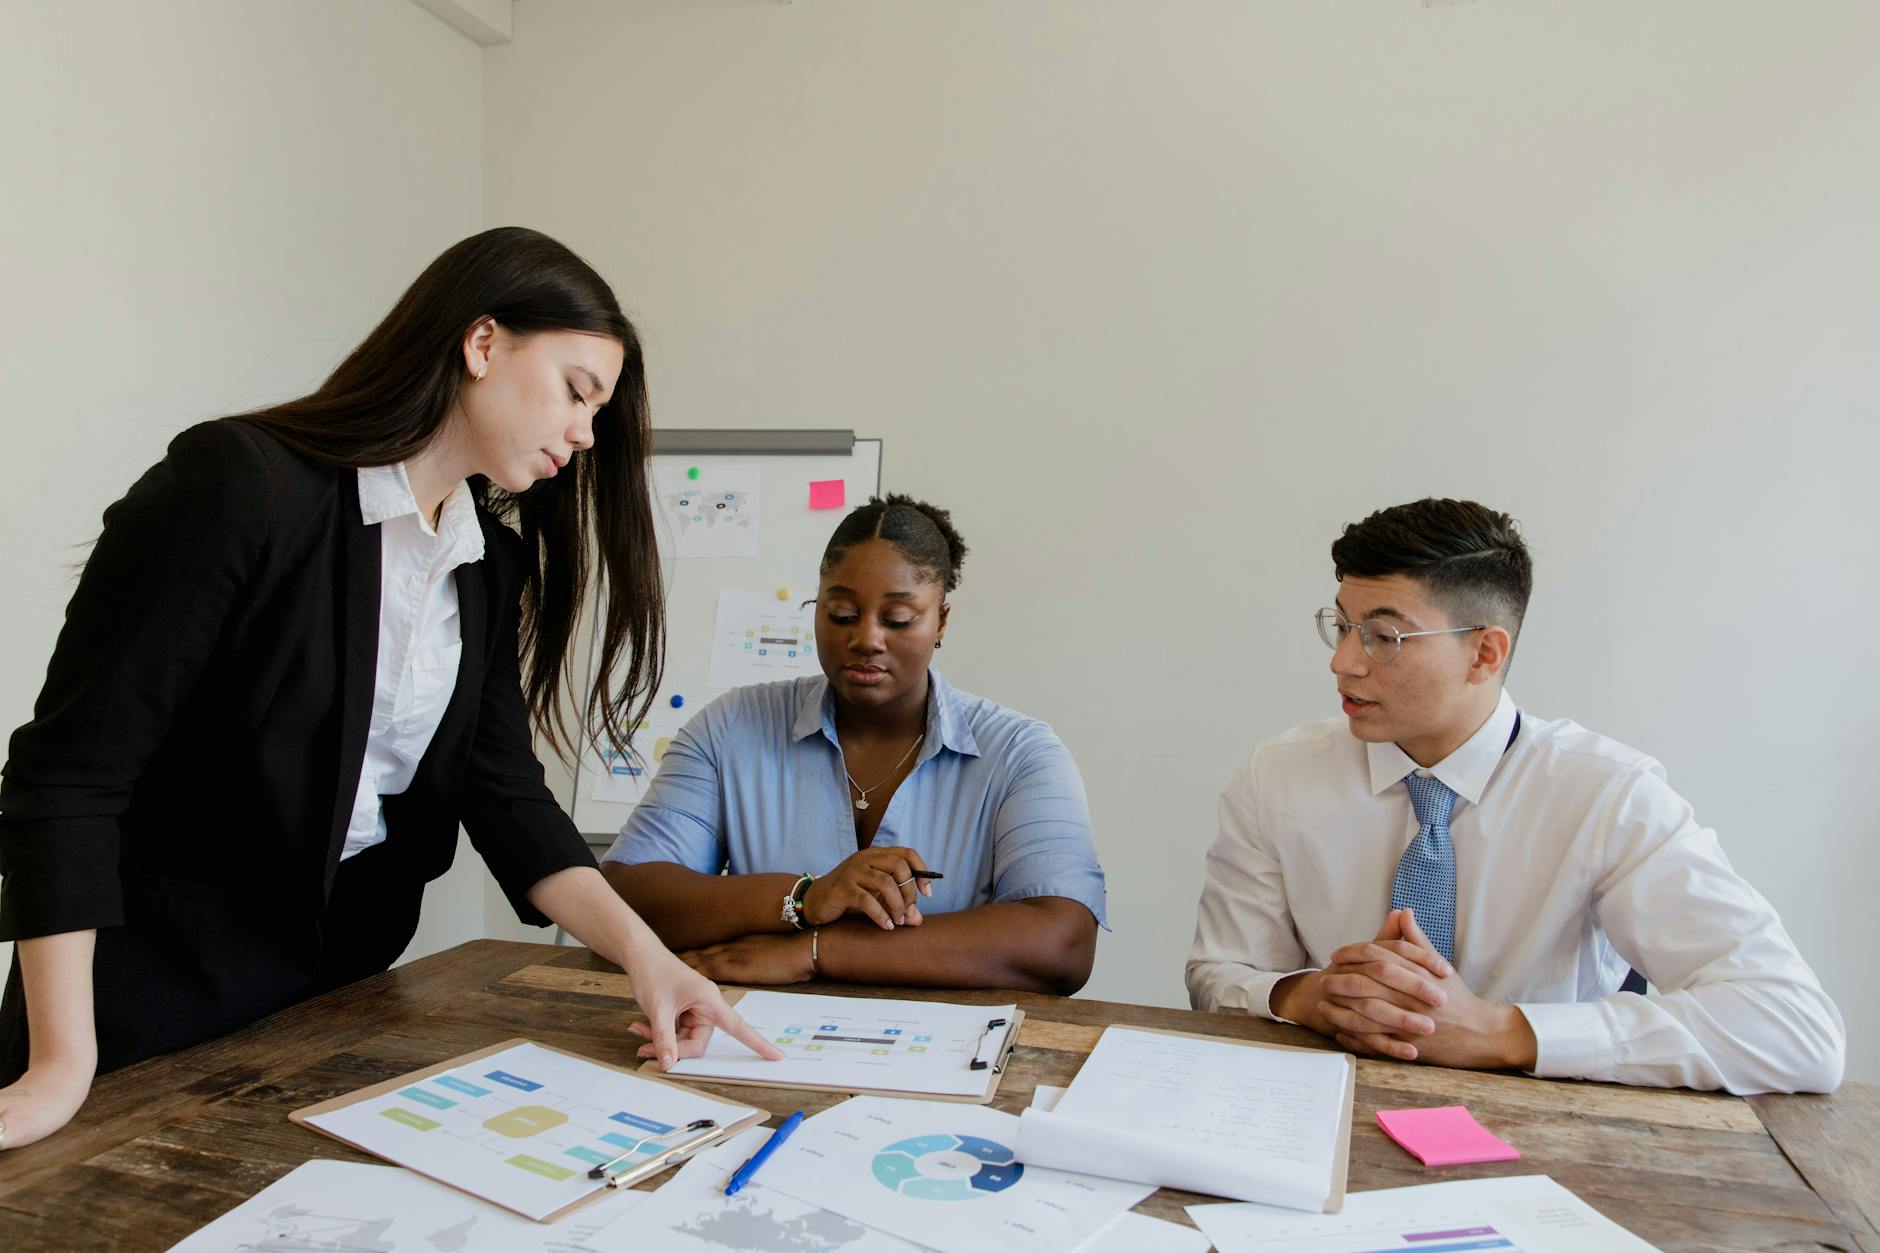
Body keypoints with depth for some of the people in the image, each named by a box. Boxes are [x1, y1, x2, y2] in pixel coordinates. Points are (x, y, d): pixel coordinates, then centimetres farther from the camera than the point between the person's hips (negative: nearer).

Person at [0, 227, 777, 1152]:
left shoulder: (492, 568, 3)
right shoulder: (240, 484, -19)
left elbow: (506, 796, -1)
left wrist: (643, 954, -14)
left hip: (341, 985, 7)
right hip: (150, 992, -6)